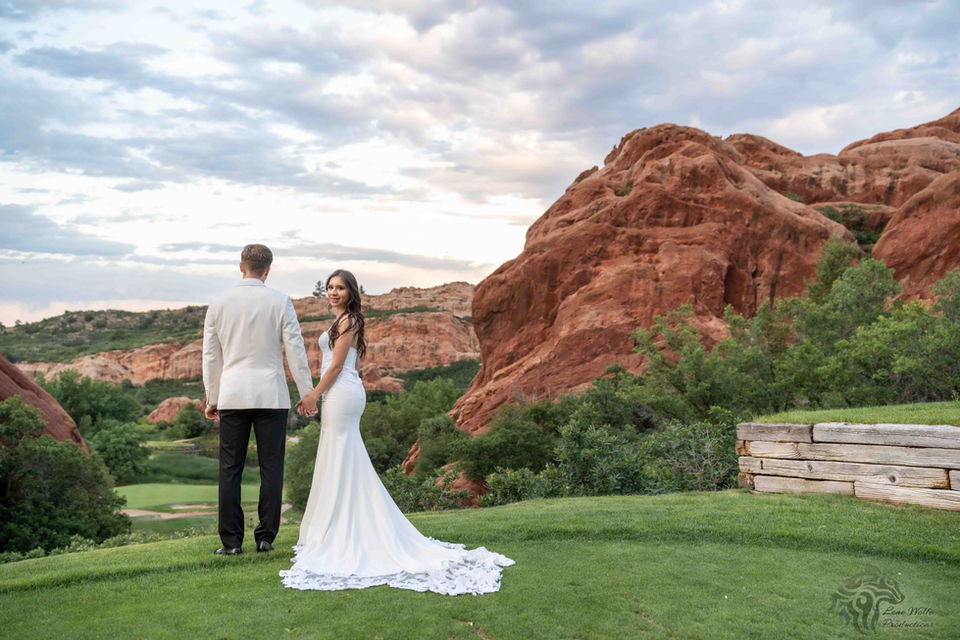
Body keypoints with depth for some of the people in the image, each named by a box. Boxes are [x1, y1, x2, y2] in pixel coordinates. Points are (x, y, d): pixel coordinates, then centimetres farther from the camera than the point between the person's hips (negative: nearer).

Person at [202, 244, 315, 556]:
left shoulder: (219, 303, 4)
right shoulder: (280, 302, -2)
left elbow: (210, 356, 9)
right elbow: (295, 350, -3)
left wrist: (212, 399, 18)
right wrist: (307, 393, 5)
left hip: (232, 395, 1)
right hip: (271, 395, -1)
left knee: (230, 469, 6)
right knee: (271, 468, 6)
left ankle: (231, 541, 8)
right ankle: (265, 537, 9)